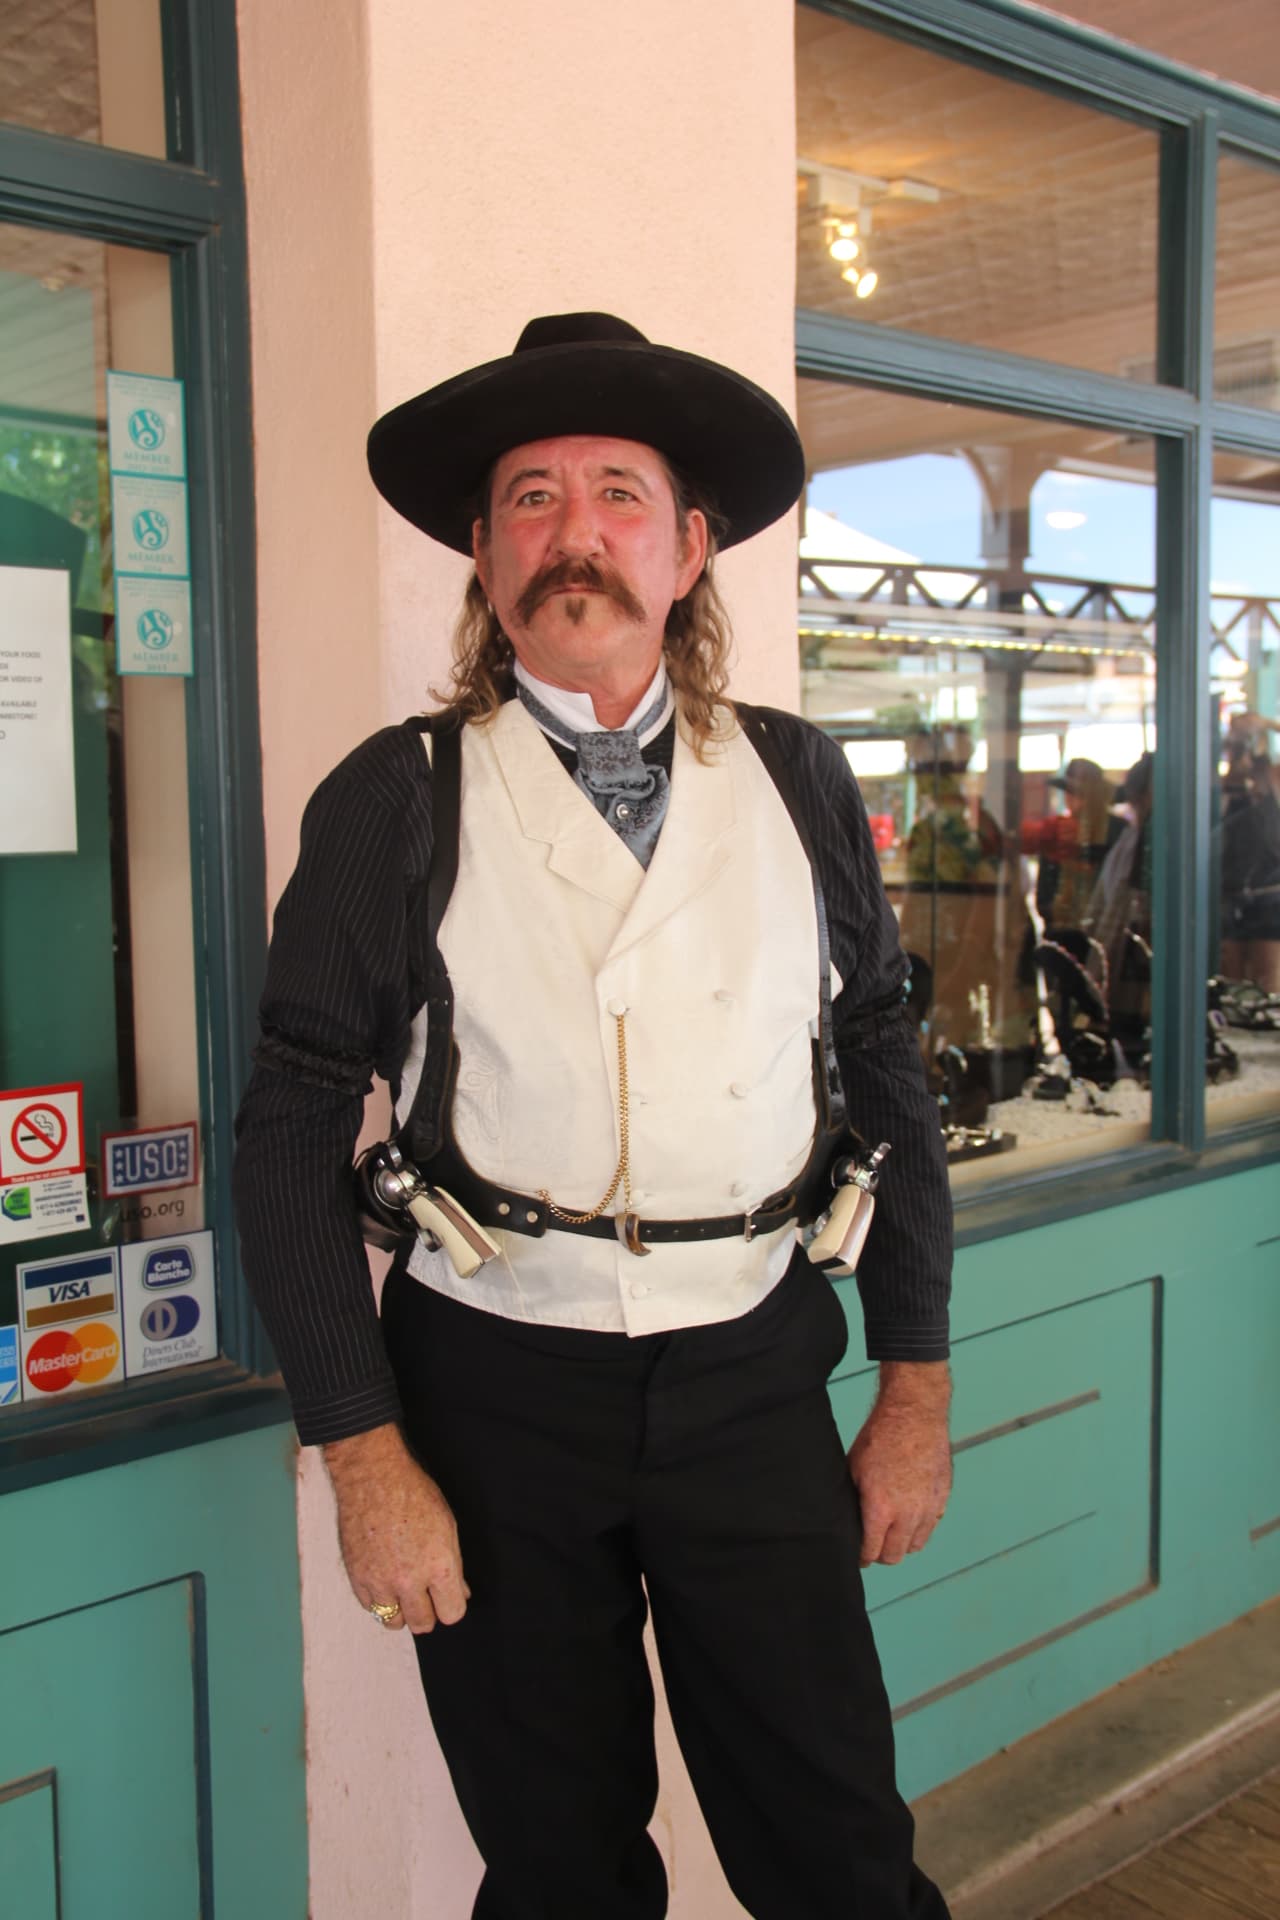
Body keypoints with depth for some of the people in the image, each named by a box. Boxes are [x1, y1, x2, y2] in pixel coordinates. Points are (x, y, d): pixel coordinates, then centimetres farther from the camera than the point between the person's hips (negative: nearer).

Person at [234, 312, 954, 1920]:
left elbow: (887, 1081, 8)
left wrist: (917, 1390, 6)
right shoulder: (394, 799, -4)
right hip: (494, 1388, -1)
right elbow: (292, 1134, -4)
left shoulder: (797, 781, 4)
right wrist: (365, 1457, -8)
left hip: (751, 1381, 2)